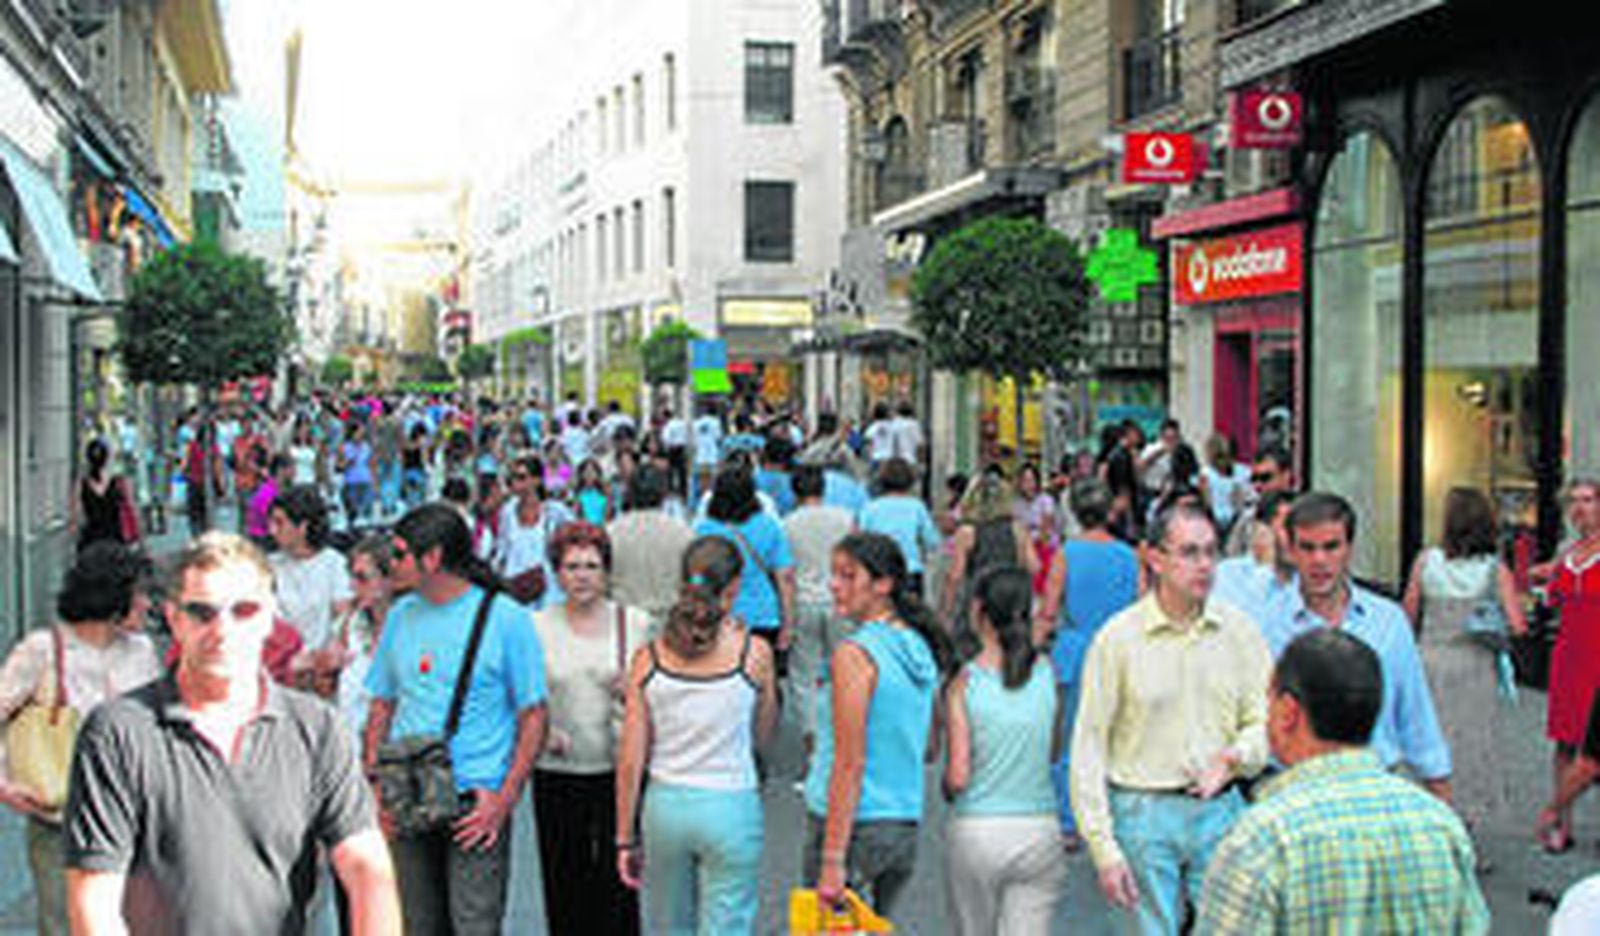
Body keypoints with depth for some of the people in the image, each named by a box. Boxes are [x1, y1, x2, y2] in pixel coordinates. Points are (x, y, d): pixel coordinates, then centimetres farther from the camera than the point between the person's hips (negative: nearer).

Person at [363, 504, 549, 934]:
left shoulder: (505, 618, -4)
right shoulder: (401, 615, 11)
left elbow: (533, 716, -4)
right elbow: (382, 706, 17)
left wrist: (505, 799, -12)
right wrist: (374, 785, 5)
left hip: (476, 803, -5)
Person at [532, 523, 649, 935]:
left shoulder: (635, 622, 1)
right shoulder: (537, 626, 2)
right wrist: (543, 732, -10)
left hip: (620, 771, -1)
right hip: (557, 774, 1)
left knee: (617, 883, -1)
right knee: (565, 882, 6)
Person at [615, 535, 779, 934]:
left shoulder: (649, 656, -3)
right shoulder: (754, 652, -9)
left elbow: (631, 760, -2)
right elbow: (762, 735, 6)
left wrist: (626, 838, 8)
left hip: (665, 807, 3)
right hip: (730, 808, -3)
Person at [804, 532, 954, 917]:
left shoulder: (853, 655, -15)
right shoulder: (920, 647, 8)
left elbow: (849, 765, -18)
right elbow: (928, 748, 16)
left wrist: (832, 861, -17)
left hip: (853, 824, -8)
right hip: (907, 826, 8)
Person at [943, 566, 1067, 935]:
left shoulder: (965, 682, -10)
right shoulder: (1046, 672, -3)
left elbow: (957, 777, -12)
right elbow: (1054, 751, 8)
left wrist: (947, 788, 9)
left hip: (976, 832, -1)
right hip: (1039, 830, 1)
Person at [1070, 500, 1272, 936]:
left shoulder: (1239, 630, 4)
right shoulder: (1118, 638, -5)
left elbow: (1266, 720, 10)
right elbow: (1088, 750, -4)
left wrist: (1234, 758, -13)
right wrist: (1104, 850, -8)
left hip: (1220, 809, 3)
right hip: (1144, 813, -3)